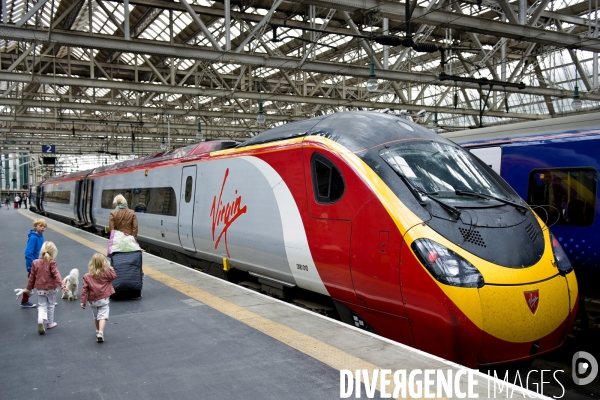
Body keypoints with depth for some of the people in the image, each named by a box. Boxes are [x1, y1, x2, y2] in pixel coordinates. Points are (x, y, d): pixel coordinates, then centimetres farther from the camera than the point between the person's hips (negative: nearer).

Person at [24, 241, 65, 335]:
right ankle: (49, 323, 23)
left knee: (42, 306, 5)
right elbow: (56, 274, -25)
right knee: (50, 306, 15)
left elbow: (32, 277, 6)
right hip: (51, 288, -2)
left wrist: (28, 288, 16)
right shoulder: (51, 263, -13)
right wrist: (62, 285, -31)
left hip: (40, 289, 2)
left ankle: (41, 320, -21)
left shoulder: (35, 262, -1)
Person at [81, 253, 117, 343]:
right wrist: (109, 268, 8)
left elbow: (84, 289, -7)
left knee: (96, 317, 22)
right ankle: (100, 333, -24)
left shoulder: (87, 276, -7)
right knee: (103, 316, -6)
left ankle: (98, 331, 38)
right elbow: (114, 276, 9)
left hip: (93, 301, 2)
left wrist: (83, 301, -4)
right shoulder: (106, 273, -9)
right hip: (103, 299, -2)